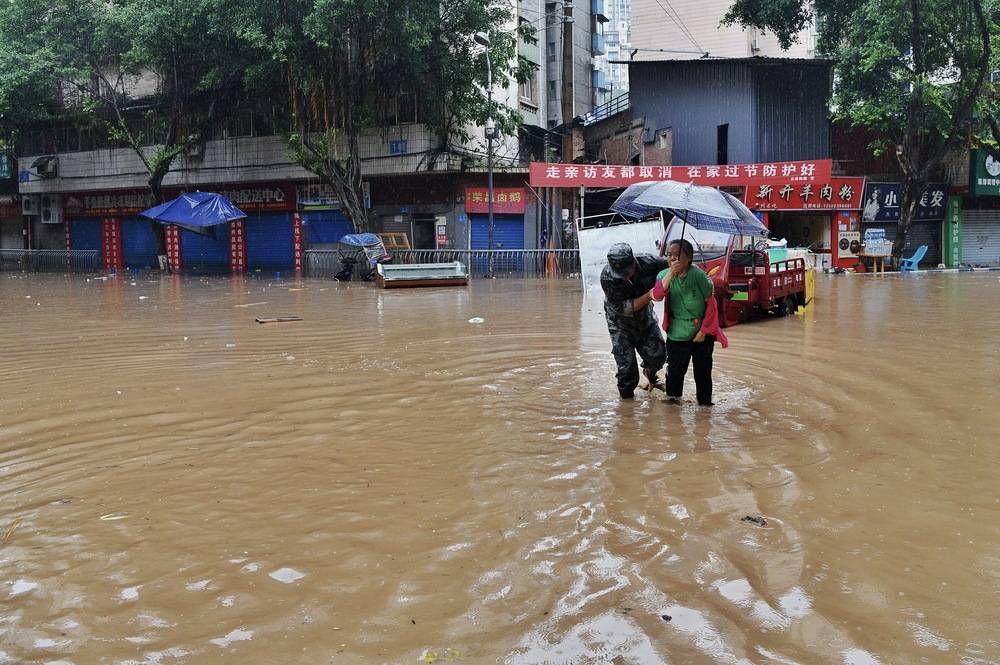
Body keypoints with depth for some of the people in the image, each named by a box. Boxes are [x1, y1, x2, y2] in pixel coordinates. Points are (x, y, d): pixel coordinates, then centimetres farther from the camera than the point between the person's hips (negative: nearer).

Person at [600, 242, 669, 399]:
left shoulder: (647, 263, -28)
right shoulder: (607, 278, -33)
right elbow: (623, 308, -31)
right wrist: (648, 296, -42)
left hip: (645, 317, 2)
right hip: (621, 324, -2)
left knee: (658, 355, 1)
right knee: (626, 366, -3)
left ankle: (649, 372, 37)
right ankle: (627, 397, 23)